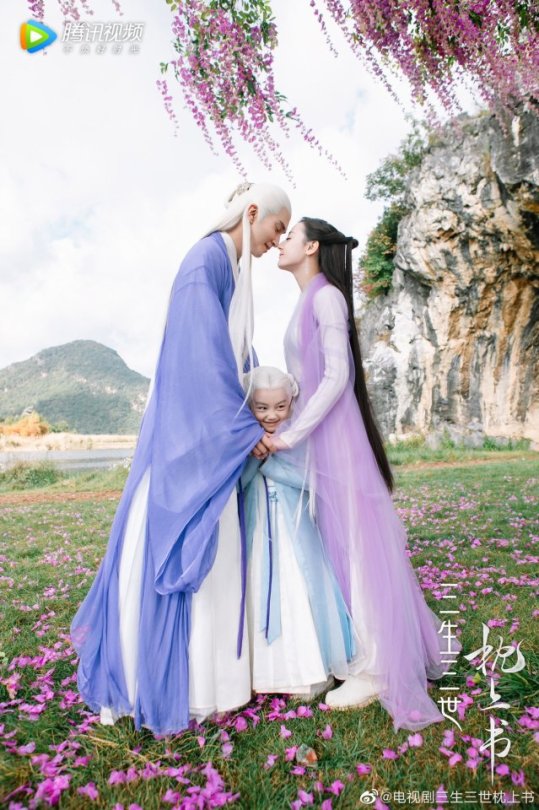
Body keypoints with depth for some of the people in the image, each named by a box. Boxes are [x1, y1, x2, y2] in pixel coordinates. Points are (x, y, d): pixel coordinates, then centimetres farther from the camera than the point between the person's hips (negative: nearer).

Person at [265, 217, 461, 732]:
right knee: (331, 544, 12)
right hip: (314, 435, 9)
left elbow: (338, 376, -18)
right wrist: (290, 430, 13)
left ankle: (375, 670, 9)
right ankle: (359, 651, 25)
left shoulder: (326, 296, -8)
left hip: (333, 436, -9)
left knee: (352, 542, -3)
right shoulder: (307, 301, 18)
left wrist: (291, 435, -19)